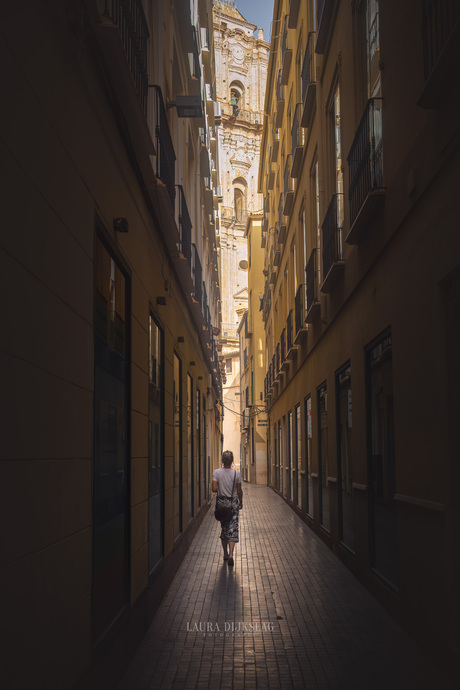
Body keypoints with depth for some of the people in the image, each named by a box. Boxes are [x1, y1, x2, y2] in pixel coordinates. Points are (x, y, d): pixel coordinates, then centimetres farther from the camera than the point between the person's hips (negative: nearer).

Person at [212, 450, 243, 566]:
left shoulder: (216, 472, -9)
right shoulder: (236, 473, -8)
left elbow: (214, 489, -13)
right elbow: (239, 491, -2)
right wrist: (240, 502, 13)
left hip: (221, 503, 1)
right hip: (233, 503, -1)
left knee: (224, 528, 15)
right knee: (232, 529, 0)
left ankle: (225, 554, 22)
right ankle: (230, 554, -14)